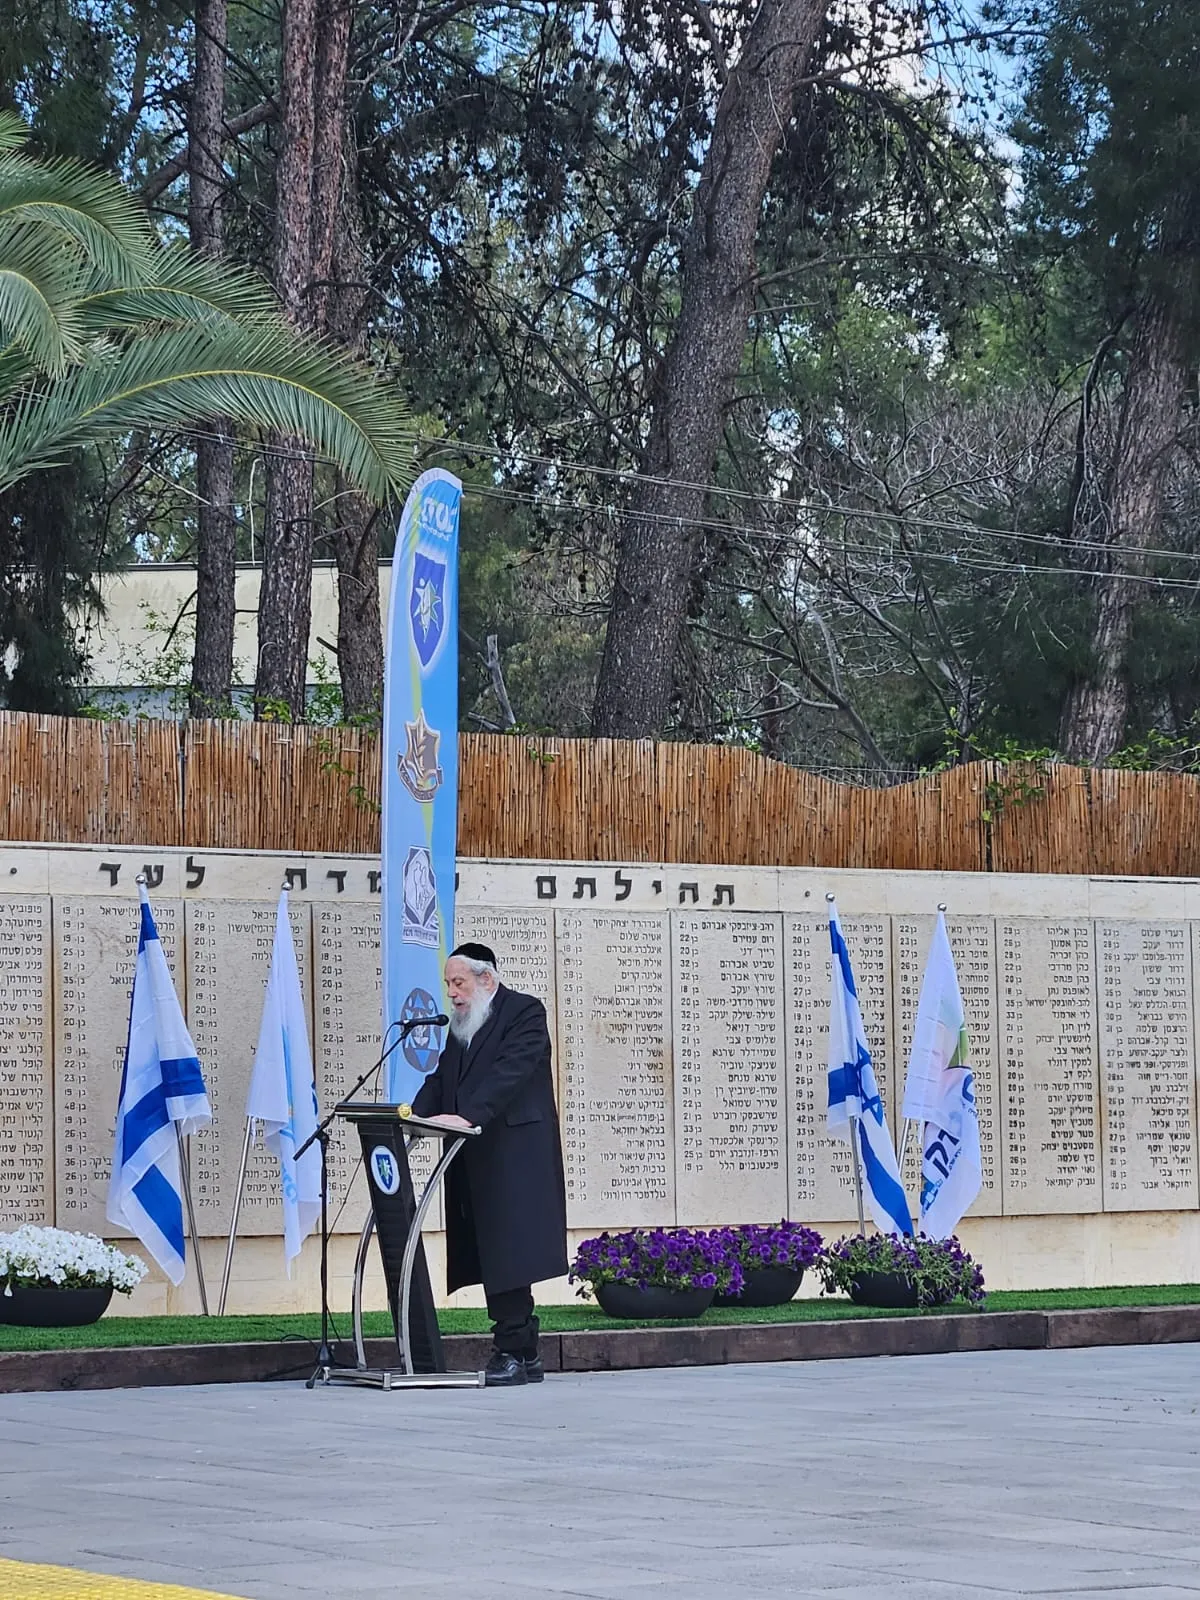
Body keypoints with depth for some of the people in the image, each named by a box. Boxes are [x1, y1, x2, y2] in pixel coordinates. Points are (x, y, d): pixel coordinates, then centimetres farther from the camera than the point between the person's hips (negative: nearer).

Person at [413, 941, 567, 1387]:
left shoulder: (524, 1012, -3)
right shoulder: (461, 1026, 21)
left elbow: (510, 1072, -17)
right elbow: (441, 1080, 14)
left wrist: (467, 1117, -29)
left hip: (513, 1159, -8)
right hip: (475, 1163, 8)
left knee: (508, 1258, -11)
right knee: (492, 1261, 5)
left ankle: (512, 1353, -11)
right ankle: (526, 1357, 8)